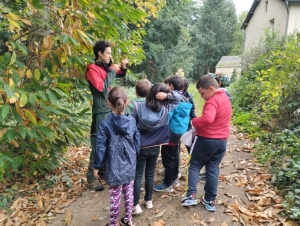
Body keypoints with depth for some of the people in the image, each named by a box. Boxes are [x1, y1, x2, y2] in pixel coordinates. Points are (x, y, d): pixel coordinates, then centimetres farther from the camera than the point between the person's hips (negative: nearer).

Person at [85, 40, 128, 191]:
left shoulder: (107, 66, 11)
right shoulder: (93, 69, -12)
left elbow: (121, 75, 27)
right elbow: (102, 88, -22)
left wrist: (123, 67, 7)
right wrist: (111, 72, -15)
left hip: (111, 109, 8)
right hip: (101, 111, -8)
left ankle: (104, 169, 31)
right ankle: (91, 177, 4)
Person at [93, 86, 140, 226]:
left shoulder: (105, 124, -16)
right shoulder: (132, 121, -5)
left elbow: (100, 147, -11)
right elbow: (137, 142, 3)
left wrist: (96, 166, 1)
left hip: (114, 167, -3)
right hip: (130, 166, 4)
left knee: (115, 197, 10)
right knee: (129, 194, 19)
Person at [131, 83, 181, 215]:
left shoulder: (139, 107, -16)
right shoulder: (166, 109, -12)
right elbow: (178, 99, 2)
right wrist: (168, 95, -16)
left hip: (140, 147, -2)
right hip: (155, 148, 2)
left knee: (137, 175, 9)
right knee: (150, 174, 18)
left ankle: (136, 205, 13)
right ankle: (148, 200, 31)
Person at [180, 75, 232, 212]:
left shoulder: (213, 101, -18)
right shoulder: (225, 98, 11)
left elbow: (207, 118, -35)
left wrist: (194, 122, -18)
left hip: (207, 139, -8)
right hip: (222, 140, 8)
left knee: (195, 166, 8)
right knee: (213, 169, 13)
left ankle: (191, 196, 4)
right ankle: (210, 201, 20)